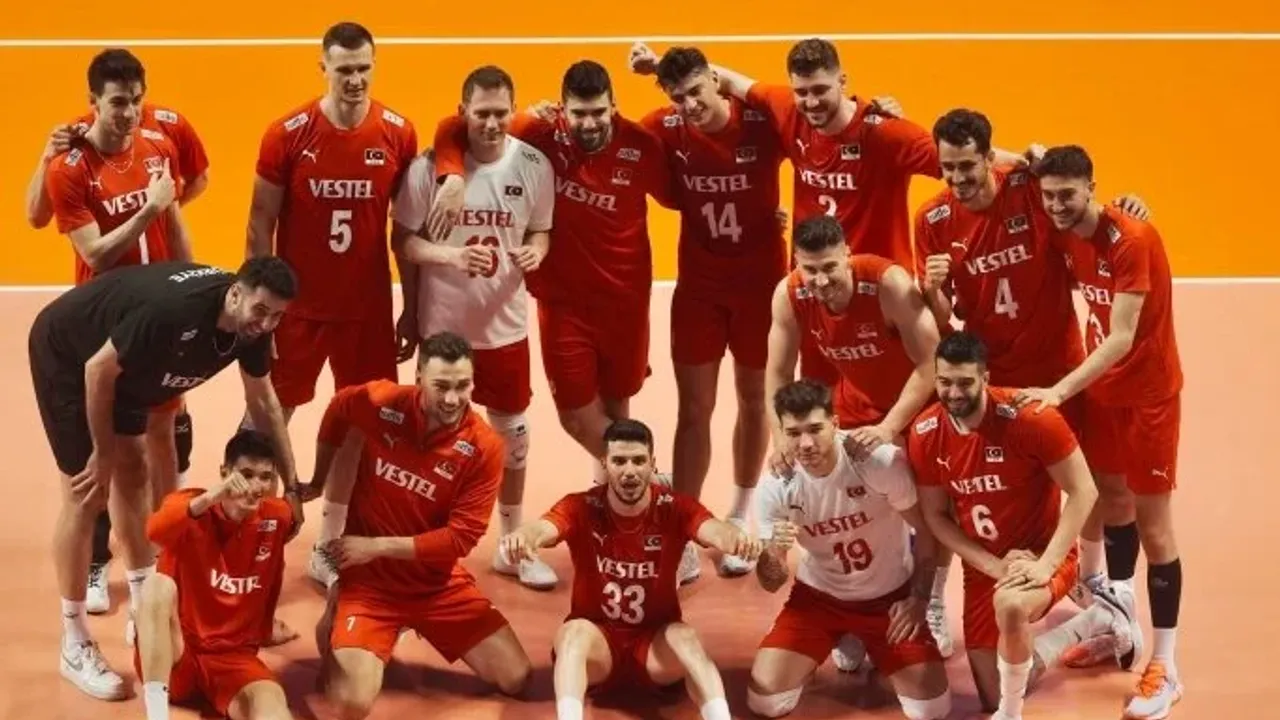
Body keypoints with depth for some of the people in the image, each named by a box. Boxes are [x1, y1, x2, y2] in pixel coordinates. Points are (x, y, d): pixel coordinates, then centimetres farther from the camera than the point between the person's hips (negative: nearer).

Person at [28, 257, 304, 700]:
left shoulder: (251, 325, -14)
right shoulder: (173, 309, -39)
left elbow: (263, 402, 2)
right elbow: (98, 369, -28)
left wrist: (290, 485, -1)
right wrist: (103, 453, -15)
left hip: (120, 362, 8)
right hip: (66, 352, -8)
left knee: (131, 475, 15)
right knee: (88, 494, -7)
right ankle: (75, 647, 1)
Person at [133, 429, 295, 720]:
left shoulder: (277, 518, 0)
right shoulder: (191, 506, -10)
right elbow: (155, 531, -36)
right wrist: (209, 497, -49)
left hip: (233, 657, 2)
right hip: (173, 655, -2)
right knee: (158, 585, -33)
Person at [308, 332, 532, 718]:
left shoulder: (484, 447, -17)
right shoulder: (380, 403, -16)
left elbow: (461, 538, -17)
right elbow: (337, 410, 9)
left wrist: (377, 546, -19)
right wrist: (317, 481, 18)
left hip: (438, 581, 2)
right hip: (368, 577, -2)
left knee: (515, 678, -2)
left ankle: (421, 627, 23)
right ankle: (334, 626, 14)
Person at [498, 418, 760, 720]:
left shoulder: (675, 508, -10)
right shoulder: (581, 508, -11)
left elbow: (712, 529, -31)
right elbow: (544, 529, -32)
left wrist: (736, 538, -58)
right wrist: (524, 536, -59)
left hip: (656, 640, 0)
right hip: (596, 639, 0)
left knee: (684, 635, -31)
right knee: (575, 631, -33)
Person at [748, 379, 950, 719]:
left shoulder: (881, 460, -27)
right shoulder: (775, 486, -19)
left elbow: (926, 531, -11)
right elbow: (770, 584, -12)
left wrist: (919, 599, -15)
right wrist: (774, 552, -33)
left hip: (890, 596, -1)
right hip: (818, 596, 1)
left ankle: (872, 649, 20)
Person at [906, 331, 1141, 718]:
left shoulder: (1029, 416, -23)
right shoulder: (924, 434, -10)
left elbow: (1083, 492, -17)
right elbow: (935, 517, -1)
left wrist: (1045, 565, -25)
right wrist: (995, 566, -14)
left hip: (1043, 553, -5)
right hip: (984, 567, 6)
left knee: (1011, 605, -42)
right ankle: (1099, 619, 33)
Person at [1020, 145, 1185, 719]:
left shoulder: (1131, 241, -27)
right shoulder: (1067, 235, -4)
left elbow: (1122, 337, -31)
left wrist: (1060, 390, -38)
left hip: (1148, 391, -7)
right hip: (1101, 385, 7)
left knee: (1152, 522, -3)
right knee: (1111, 497, 18)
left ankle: (1164, 667, 3)